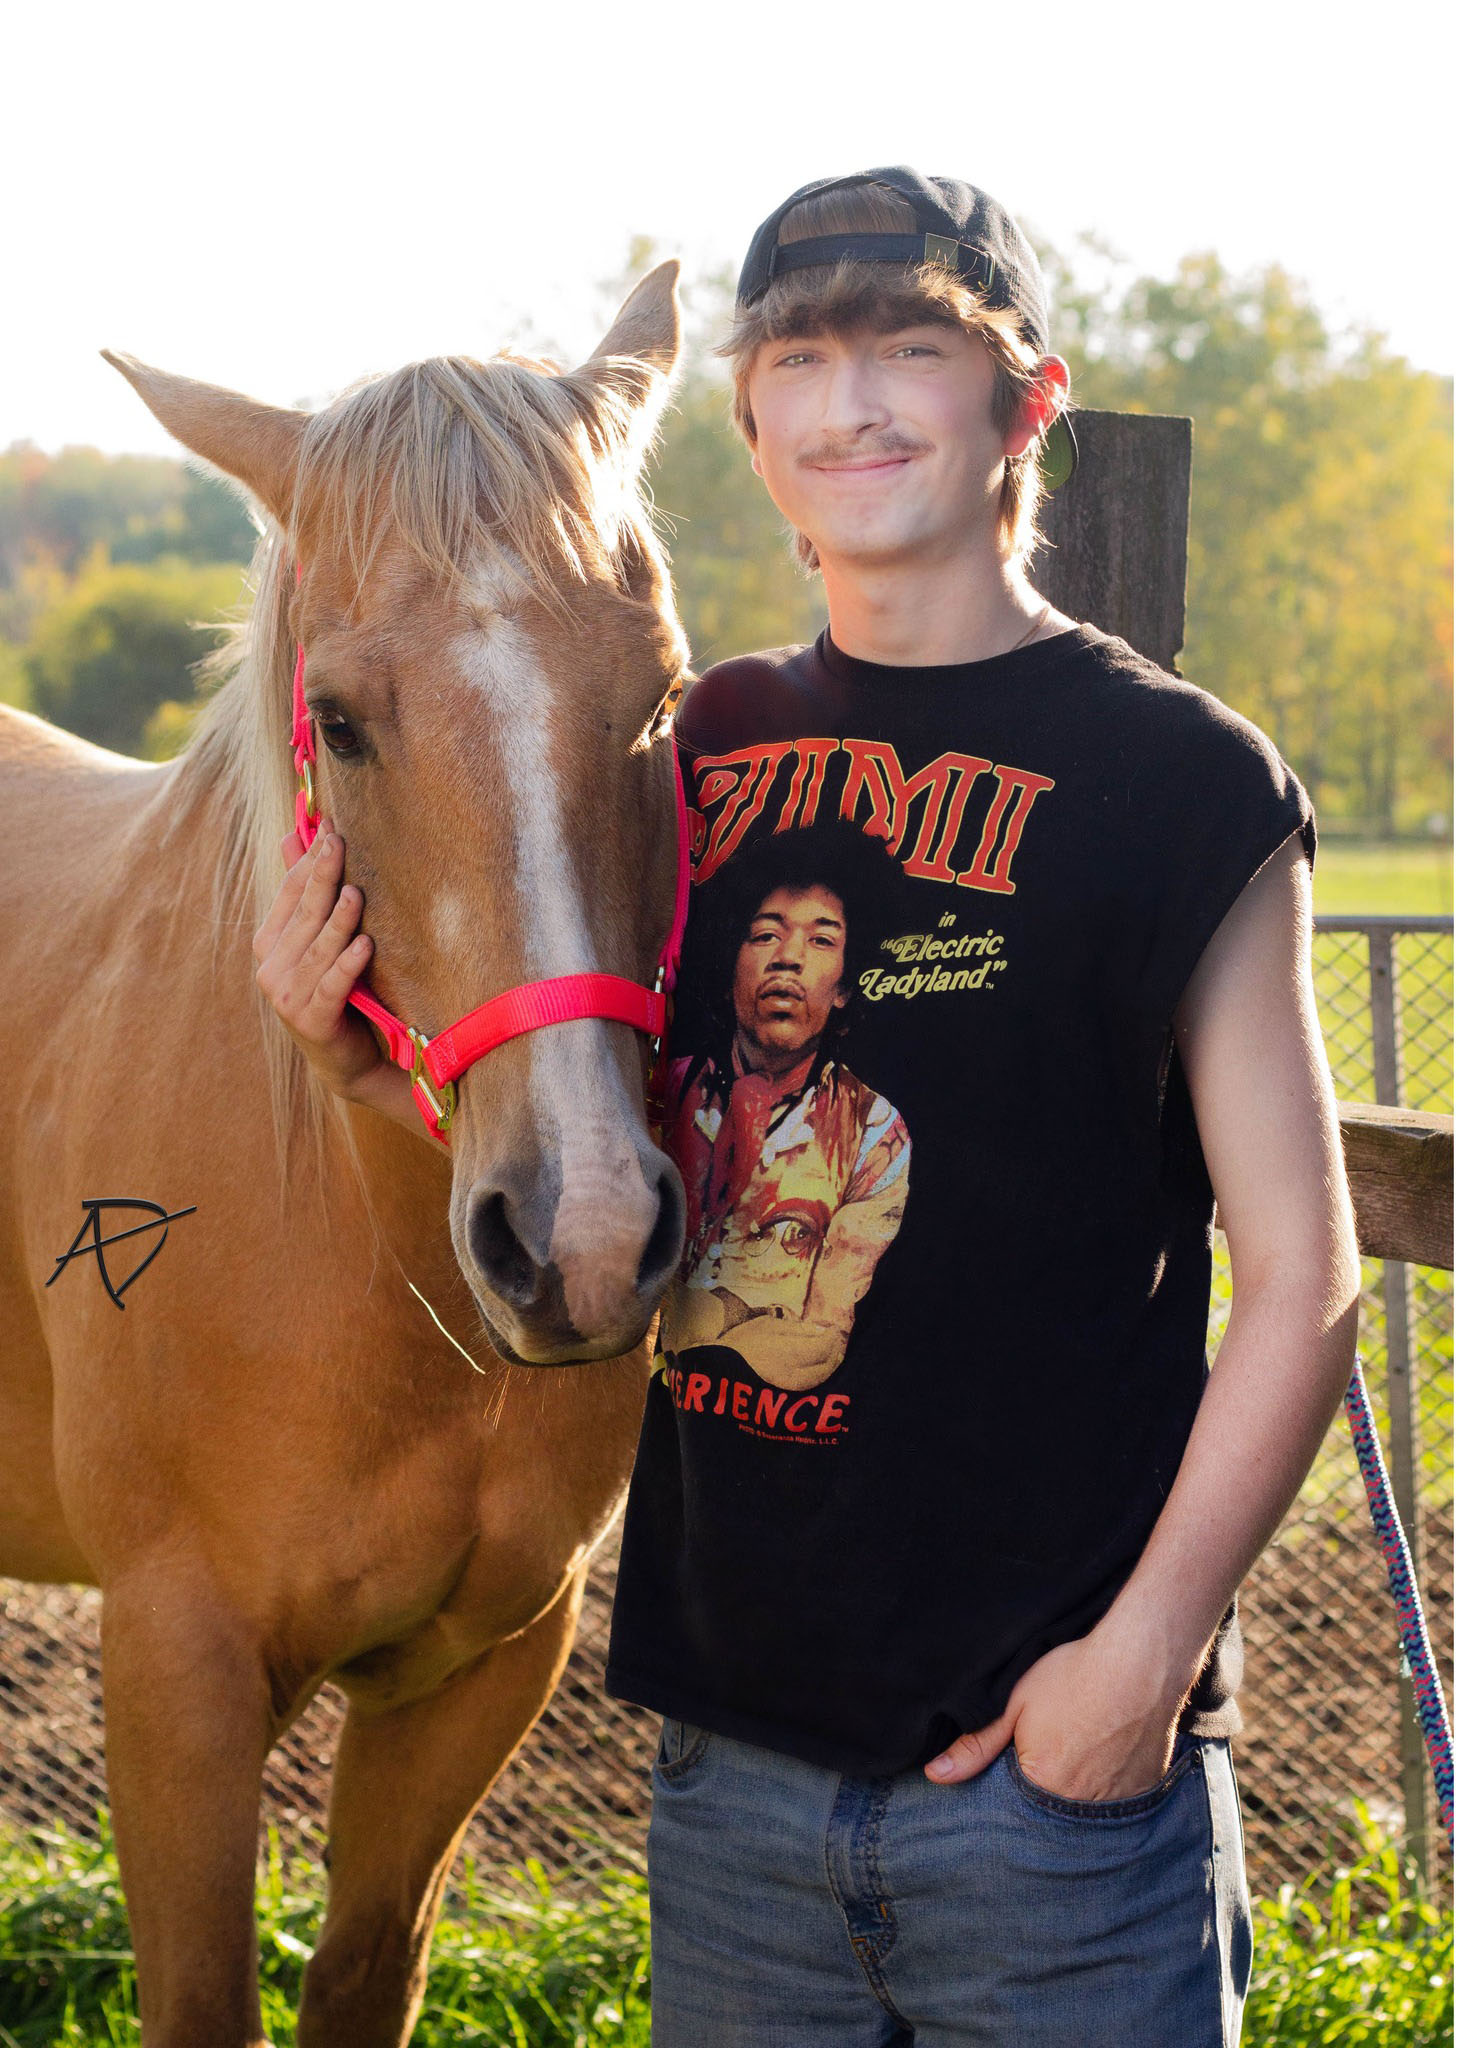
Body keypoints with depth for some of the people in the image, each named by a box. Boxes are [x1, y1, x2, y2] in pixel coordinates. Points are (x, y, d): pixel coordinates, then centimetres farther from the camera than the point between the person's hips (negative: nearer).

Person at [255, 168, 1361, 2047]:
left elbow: (1299, 1286, -7)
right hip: (735, 1730, 5)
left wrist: (1146, 1649, -15)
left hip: (1054, 1754, -4)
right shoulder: (703, 755, 8)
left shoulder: (1180, 781, -6)